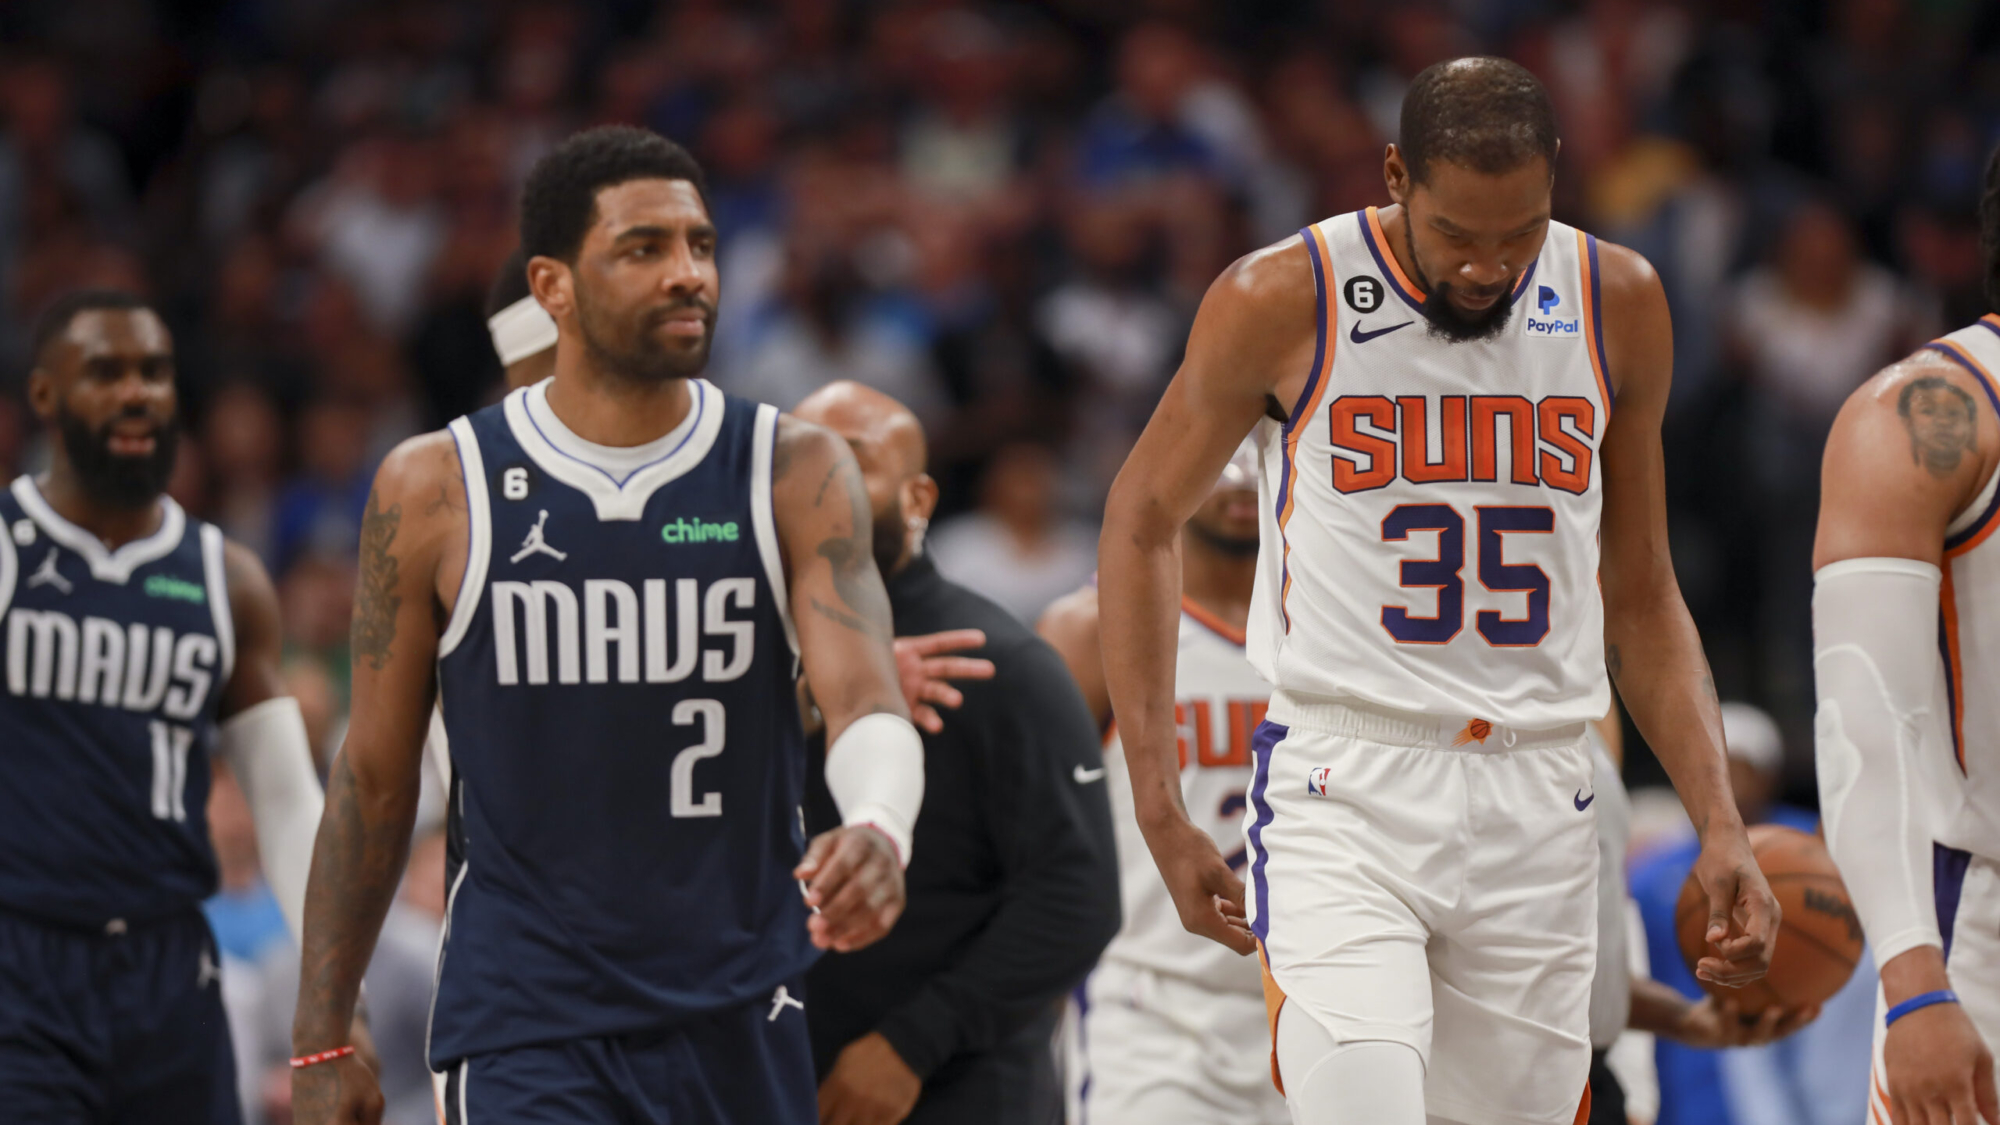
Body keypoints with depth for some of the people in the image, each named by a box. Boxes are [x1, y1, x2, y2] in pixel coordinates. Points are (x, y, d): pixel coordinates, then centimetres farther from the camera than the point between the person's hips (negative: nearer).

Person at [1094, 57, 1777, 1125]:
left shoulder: (1618, 306, 6)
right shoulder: (1283, 303, -5)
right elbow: (1142, 524, 8)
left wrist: (1718, 821, 4)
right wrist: (1159, 807, 2)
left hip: (1536, 804, 4)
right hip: (1345, 789, -4)